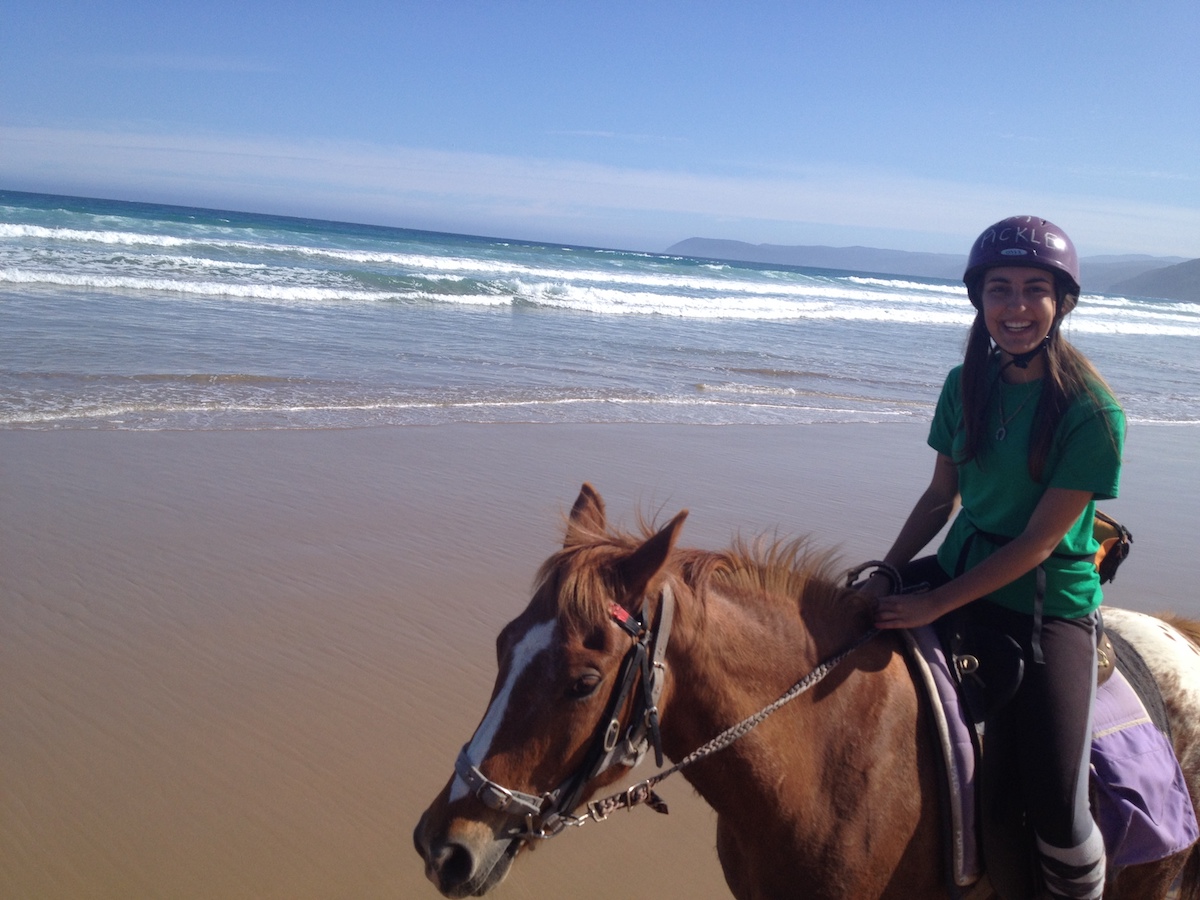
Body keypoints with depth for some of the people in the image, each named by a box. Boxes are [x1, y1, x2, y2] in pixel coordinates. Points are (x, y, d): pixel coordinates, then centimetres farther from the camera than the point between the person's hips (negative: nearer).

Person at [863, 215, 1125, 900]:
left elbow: (1038, 542, -19)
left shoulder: (1093, 411, -17)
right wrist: (888, 574, -4)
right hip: (961, 568, 6)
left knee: (1057, 809, -17)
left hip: (1049, 604, -6)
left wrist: (933, 605, -20)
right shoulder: (967, 384, 0)